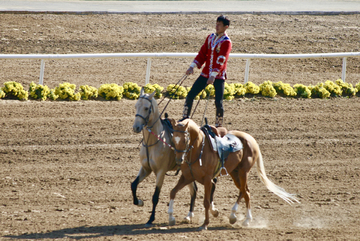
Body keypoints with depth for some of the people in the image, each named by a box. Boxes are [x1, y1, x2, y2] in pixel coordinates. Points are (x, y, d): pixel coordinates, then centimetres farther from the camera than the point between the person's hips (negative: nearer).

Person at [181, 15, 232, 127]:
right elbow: (202, 53, 10)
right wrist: (193, 66, -4)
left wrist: (213, 75, -32)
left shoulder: (226, 42, -11)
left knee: (218, 102, -11)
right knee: (190, 95, 4)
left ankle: (218, 126, 3)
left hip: (218, 76, -6)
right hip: (206, 73, 6)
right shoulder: (210, 37, 9)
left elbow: (221, 60, -21)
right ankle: (185, 117, 18)